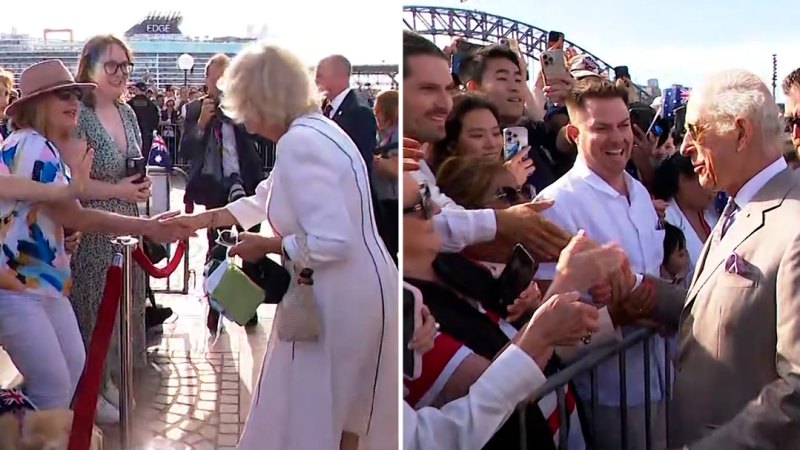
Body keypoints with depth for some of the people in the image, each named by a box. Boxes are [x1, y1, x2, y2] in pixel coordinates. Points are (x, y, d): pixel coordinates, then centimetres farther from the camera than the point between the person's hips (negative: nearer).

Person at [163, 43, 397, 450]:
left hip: (340, 299, -9)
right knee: (341, 411, 25)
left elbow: (331, 242, -28)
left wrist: (267, 246, -13)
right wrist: (202, 219, 23)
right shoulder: (313, 130, 10)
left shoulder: (298, 144, -21)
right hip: (352, 292, 9)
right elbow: (266, 200, 23)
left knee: (308, 415, 7)